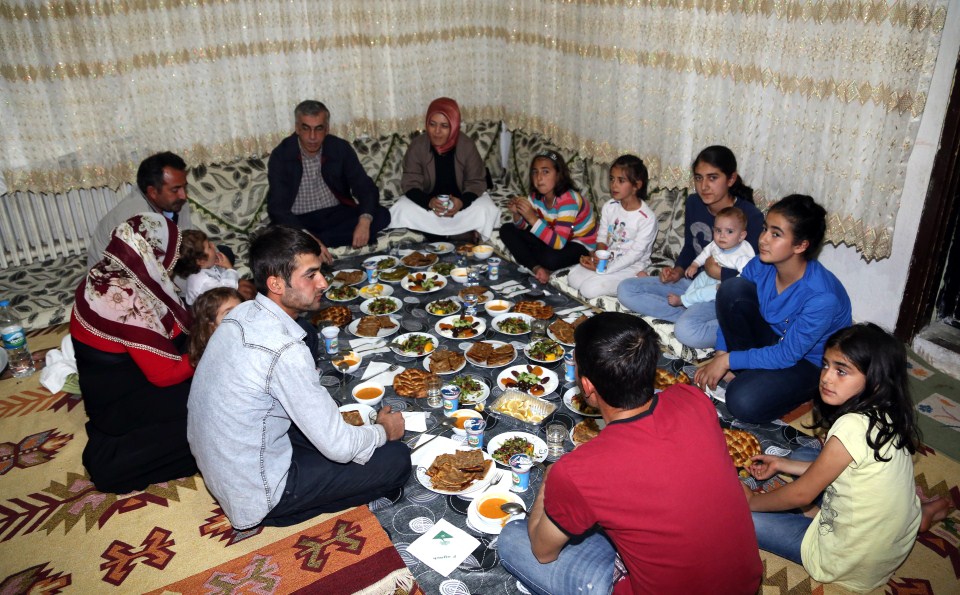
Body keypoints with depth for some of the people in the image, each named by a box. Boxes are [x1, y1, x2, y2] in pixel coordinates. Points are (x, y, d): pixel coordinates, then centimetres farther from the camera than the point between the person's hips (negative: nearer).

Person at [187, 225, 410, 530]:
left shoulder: (241, 314, -4)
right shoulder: (285, 350, -31)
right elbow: (338, 447, -24)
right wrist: (385, 431, -5)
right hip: (256, 494, -8)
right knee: (396, 458, -7)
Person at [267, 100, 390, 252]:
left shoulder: (341, 148, -5)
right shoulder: (280, 156, -12)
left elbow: (366, 188, -7)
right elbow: (277, 207, -21)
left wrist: (364, 221, -30)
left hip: (337, 214, 5)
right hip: (300, 221, -4)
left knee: (381, 215, -23)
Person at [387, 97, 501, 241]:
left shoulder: (467, 145, -16)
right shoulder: (417, 146, -15)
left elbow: (476, 182, -12)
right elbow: (410, 184, -15)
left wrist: (462, 202, -34)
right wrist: (429, 202, -37)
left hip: (459, 201, -1)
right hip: (427, 200, 1)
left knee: (486, 211, -28)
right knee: (401, 210, -27)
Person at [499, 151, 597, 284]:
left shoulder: (568, 199, -29)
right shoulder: (536, 196, -9)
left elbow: (558, 244, -36)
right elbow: (523, 227, 3)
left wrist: (532, 218, -41)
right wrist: (517, 213, -19)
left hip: (581, 244, -7)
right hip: (553, 237, 7)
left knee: (550, 259, -39)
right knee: (507, 230, -3)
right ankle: (536, 268, -15)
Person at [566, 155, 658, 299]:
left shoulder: (647, 218, -19)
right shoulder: (609, 207, 0)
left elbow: (635, 253, -18)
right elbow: (602, 238, 6)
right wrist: (598, 256, -18)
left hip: (630, 267, -6)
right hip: (606, 260, 6)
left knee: (589, 289, -22)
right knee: (573, 278, -13)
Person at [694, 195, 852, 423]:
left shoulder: (822, 298, -32)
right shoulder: (760, 266, -16)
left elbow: (787, 355, -26)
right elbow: (731, 306, -3)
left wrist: (728, 360, -23)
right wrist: (720, 357, -13)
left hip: (809, 362, -6)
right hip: (774, 340, 6)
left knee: (743, 402, -32)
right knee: (732, 288, -21)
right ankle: (742, 372, -6)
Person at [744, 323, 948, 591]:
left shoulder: (853, 427, -29)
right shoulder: (886, 416, -5)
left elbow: (800, 494, -17)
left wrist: (752, 501, -2)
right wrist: (781, 464, 13)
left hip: (852, 566, -8)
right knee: (803, 455, 20)